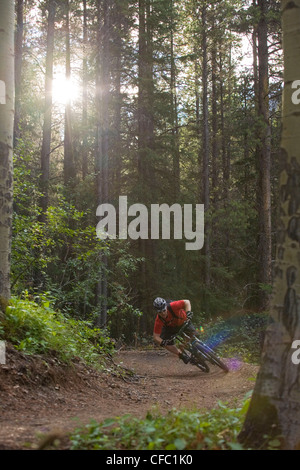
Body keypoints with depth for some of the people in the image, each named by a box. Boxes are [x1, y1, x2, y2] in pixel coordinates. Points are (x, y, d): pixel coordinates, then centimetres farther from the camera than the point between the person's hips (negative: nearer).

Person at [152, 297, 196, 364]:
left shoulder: (172, 306, -39)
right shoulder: (158, 320, -33)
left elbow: (187, 302, -25)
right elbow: (156, 336, -28)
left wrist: (188, 312, -41)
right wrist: (162, 342, -48)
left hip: (183, 321, -1)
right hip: (170, 327, 1)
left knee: (192, 331, -24)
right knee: (166, 343, -17)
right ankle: (181, 354, 5)